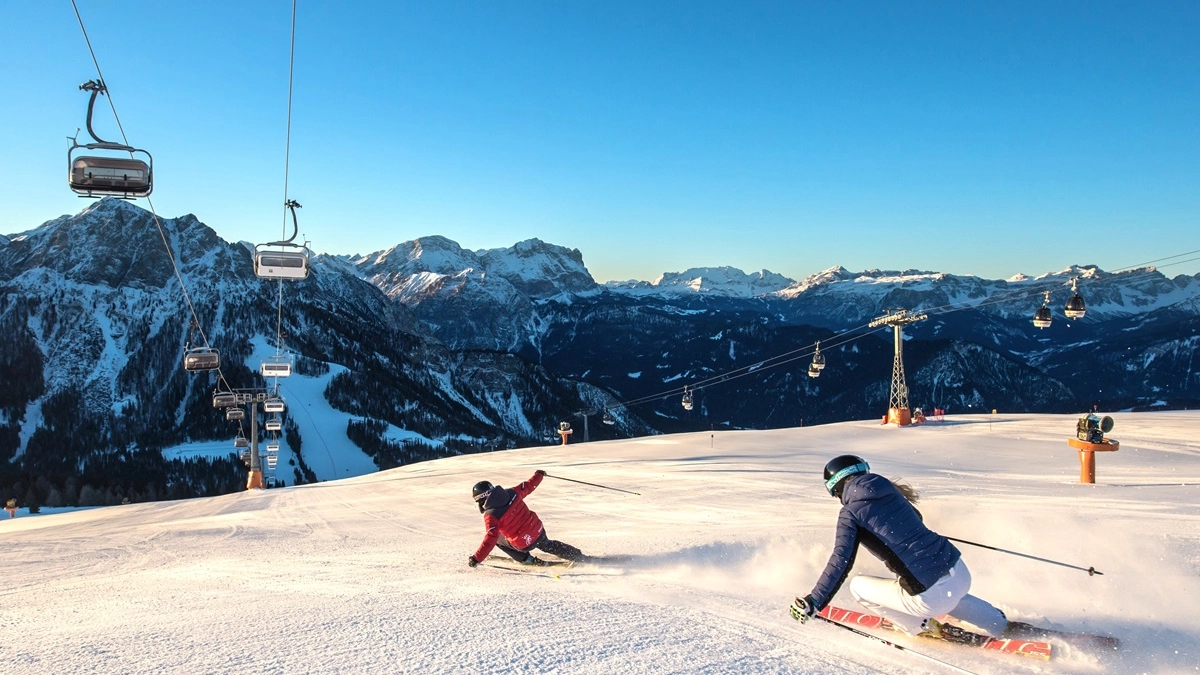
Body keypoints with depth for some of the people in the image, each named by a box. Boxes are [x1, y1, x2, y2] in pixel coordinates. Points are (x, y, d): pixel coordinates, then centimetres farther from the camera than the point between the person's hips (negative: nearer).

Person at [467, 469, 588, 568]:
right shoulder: (511, 493, -6)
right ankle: (579, 557, 41)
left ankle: (526, 559, 18)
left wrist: (476, 558, -24)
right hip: (539, 530, 6)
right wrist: (539, 475, 27)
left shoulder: (491, 516, -20)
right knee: (547, 545, 36)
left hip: (524, 544, -6)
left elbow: (491, 538, -26)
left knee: (497, 538, 18)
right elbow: (528, 486, 8)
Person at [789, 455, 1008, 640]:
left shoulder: (850, 513, -5)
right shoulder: (889, 489, 12)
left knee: (858, 586, 13)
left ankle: (925, 627, 11)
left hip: (930, 596, -7)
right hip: (961, 573, 7)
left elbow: (841, 562, -13)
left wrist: (813, 602, -10)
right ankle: (999, 624, 35)